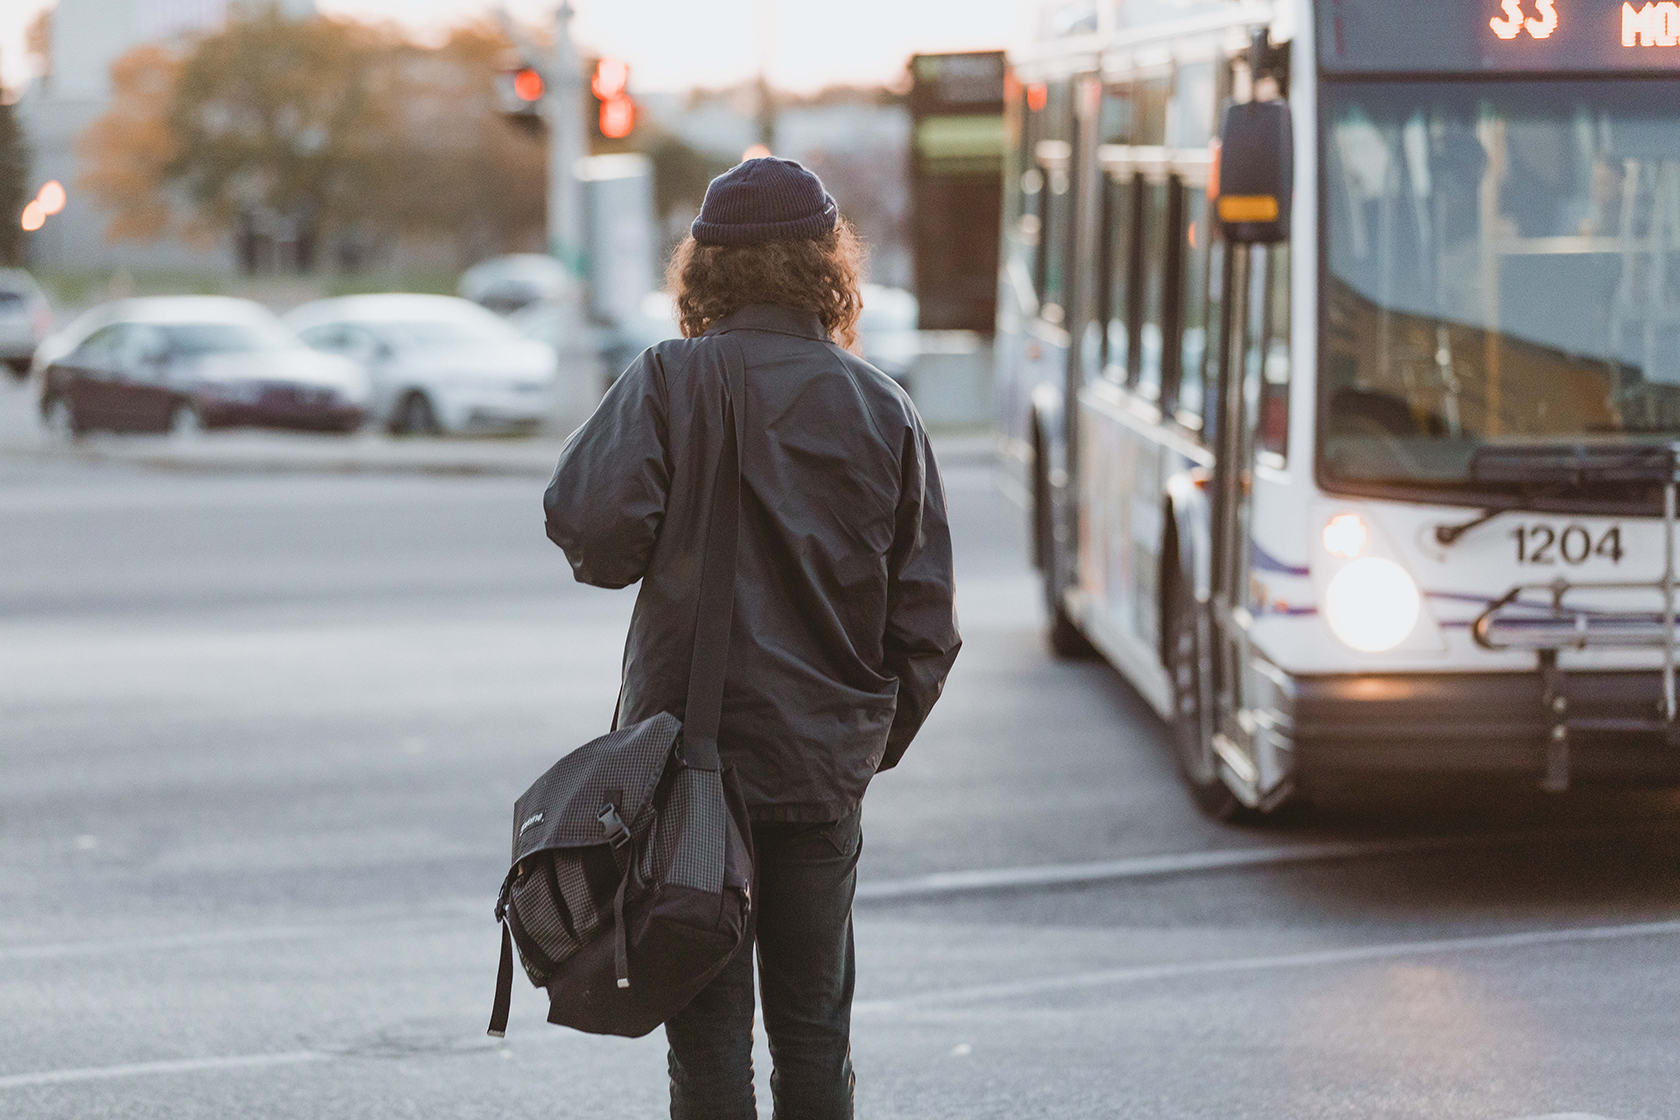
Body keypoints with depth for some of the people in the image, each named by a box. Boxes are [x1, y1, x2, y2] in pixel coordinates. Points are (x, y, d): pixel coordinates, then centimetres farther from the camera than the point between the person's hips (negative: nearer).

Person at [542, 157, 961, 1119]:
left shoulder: (671, 381, -6)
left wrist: (655, 559, 3)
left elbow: (593, 526, -20)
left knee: (709, 1028, 2)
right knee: (814, 1030, 12)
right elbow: (927, 617, 2)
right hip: (825, 767, 2)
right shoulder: (883, 408, 2)